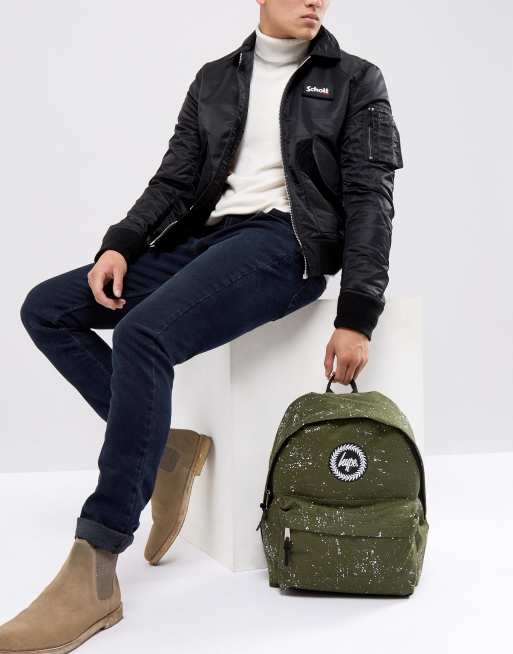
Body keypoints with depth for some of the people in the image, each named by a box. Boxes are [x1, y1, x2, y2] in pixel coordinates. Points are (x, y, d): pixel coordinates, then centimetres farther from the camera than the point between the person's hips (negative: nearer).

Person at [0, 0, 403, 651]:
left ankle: (94, 576, -30)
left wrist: (357, 316, -13)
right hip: (206, 235, 6)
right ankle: (163, 446, -1)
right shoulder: (215, 79, 19)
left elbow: (370, 199, -2)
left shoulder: (355, 81, 7)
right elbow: (174, 180, 14)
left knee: (143, 334, -32)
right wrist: (119, 245, -5)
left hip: (284, 242, -6)